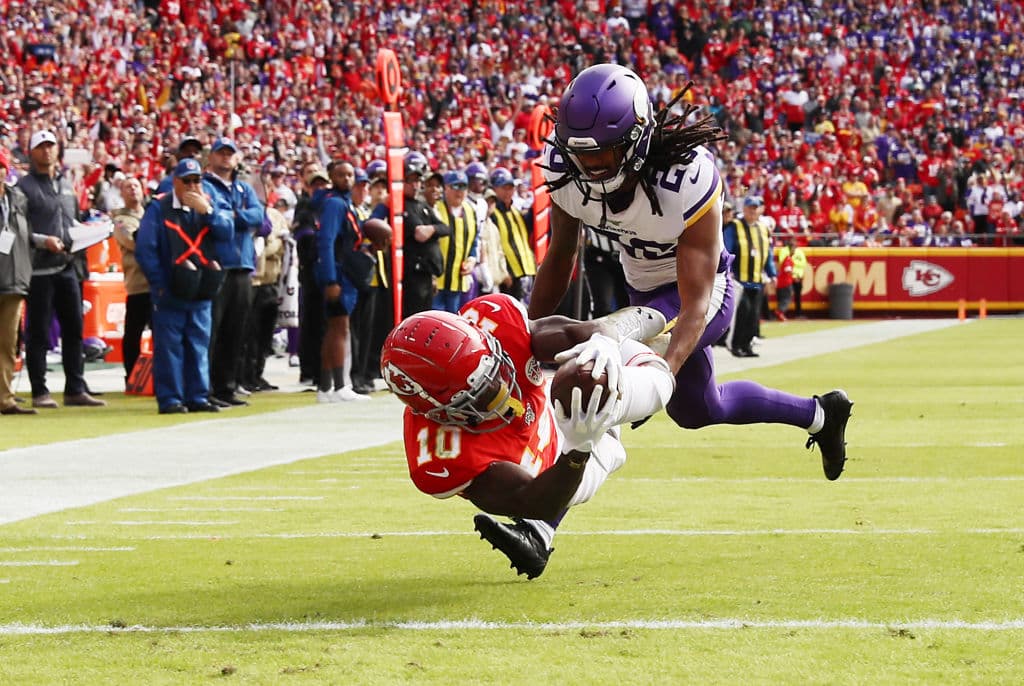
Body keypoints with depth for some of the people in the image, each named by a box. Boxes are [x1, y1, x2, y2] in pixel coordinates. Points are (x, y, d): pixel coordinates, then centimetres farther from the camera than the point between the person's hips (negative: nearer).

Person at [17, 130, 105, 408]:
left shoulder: (66, 185, 17)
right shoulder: (24, 186, -4)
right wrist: (42, 241, -20)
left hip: (66, 265, 6)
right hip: (39, 268, -6)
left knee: (74, 328, 7)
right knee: (38, 332, -2)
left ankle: (75, 389, 13)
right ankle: (39, 392, 3)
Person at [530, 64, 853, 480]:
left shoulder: (687, 180, -37)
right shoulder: (564, 166, -23)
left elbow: (695, 304, -38)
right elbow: (560, 256, -3)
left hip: (703, 289, -7)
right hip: (644, 290, 7)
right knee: (698, 410, 22)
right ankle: (820, 415, 46)